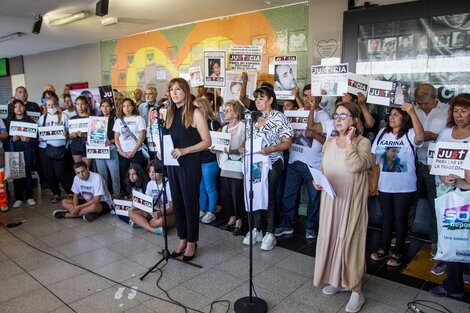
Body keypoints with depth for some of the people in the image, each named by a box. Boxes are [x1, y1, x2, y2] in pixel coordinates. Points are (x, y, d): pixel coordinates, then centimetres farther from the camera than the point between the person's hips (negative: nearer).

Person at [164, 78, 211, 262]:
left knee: (190, 203, 5)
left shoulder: (195, 113, -8)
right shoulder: (169, 113, 9)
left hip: (190, 165, -6)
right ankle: (182, 239, 28)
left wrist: (184, 150, -21)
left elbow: (207, 141, -11)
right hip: (173, 164, 6)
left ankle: (192, 242, 20)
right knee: (177, 202, 12)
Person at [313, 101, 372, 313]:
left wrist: (349, 141, -17)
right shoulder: (329, 143, 8)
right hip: (330, 200, 6)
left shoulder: (362, 142, -8)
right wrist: (317, 181, -4)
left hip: (351, 201, -5)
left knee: (350, 241, -1)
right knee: (331, 238, 13)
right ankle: (336, 280, 31)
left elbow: (355, 166, -26)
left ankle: (356, 290, 13)